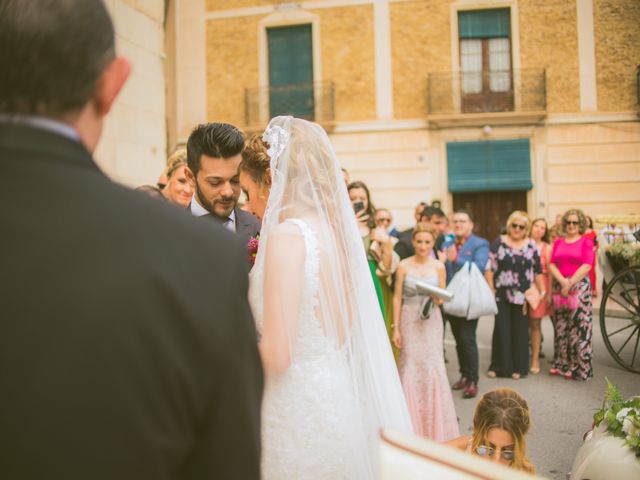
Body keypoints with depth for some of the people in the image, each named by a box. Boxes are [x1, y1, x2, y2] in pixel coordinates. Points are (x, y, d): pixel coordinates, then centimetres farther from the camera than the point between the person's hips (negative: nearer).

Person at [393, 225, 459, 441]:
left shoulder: (439, 267, 2)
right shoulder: (404, 266, -2)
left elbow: (441, 298, 9)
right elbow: (397, 298, -1)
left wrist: (437, 298, -15)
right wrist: (396, 328, -4)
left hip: (432, 321, 1)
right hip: (410, 321, -1)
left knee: (433, 368, -1)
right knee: (410, 368, 1)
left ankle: (436, 425, 14)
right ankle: (413, 424, 14)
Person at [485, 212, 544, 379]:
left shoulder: (531, 246, 5)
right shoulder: (499, 243, 1)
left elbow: (537, 271, 9)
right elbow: (490, 268, -1)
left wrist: (542, 291, 8)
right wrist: (490, 289, -6)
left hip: (522, 295, 1)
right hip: (502, 294, -1)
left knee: (520, 331, 6)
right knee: (501, 329, 3)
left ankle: (519, 367, 16)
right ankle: (499, 366, 13)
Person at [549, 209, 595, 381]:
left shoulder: (586, 242, 1)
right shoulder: (558, 242, 13)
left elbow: (587, 266, -8)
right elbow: (552, 265, 5)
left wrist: (570, 283, -12)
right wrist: (563, 281, -10)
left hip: (579, 286, -4)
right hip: (559, 286, 4)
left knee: (578, 327, -5)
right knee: (560, 328, 8)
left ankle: (579, 367, 2)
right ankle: (561, 364, 18)